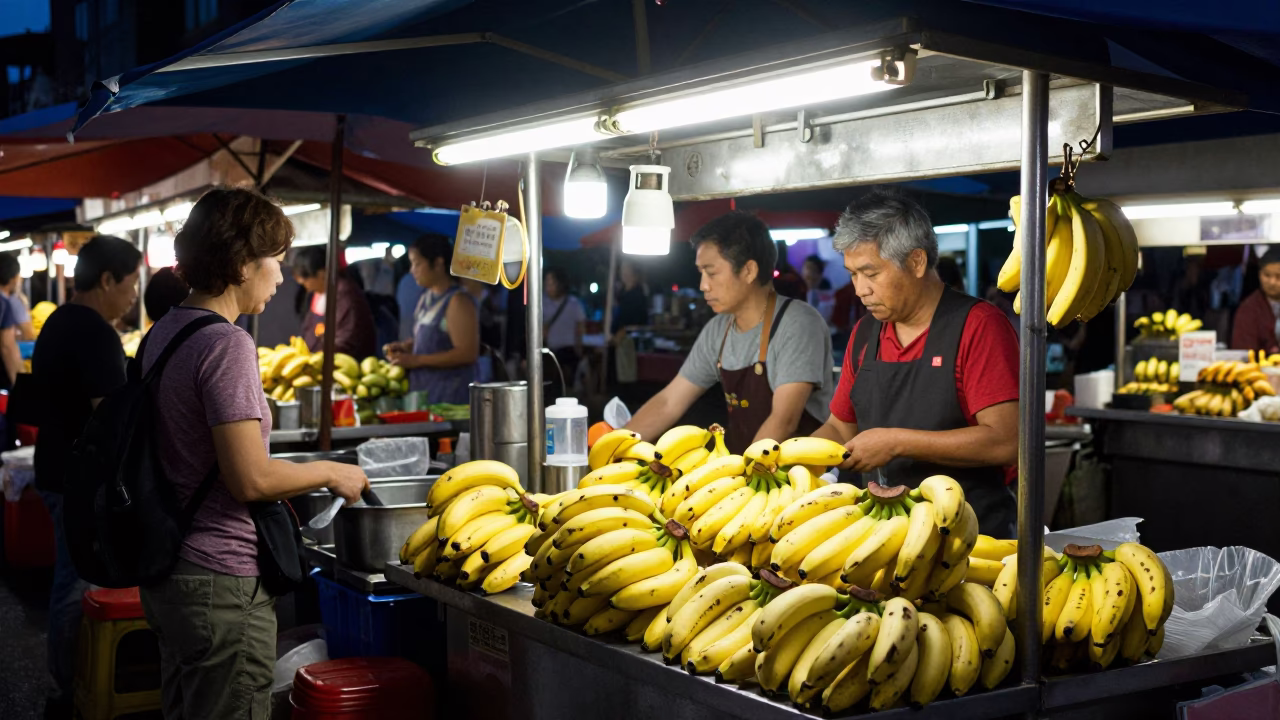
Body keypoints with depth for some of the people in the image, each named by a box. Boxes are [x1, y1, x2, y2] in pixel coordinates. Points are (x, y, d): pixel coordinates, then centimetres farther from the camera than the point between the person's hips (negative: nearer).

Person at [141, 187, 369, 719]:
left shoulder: (163, 333, 9)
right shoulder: (226, 344, -19)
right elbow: (250, 479, -22)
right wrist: (330, 473, -6)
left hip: (167, 571, 9)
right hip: (221, 580, -9)